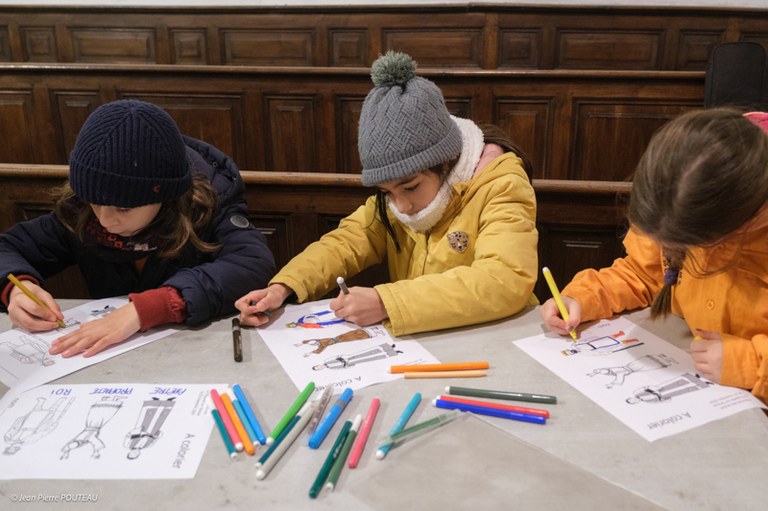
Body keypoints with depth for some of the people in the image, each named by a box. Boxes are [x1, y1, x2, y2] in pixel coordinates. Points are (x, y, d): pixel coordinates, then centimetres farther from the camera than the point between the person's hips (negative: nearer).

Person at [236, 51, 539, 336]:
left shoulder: (500, 185, -15)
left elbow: (506, 281, -26)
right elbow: (349, 242, 1)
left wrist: (387, 303, -31)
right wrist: (283, 287, -15)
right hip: (417, 343, 4)